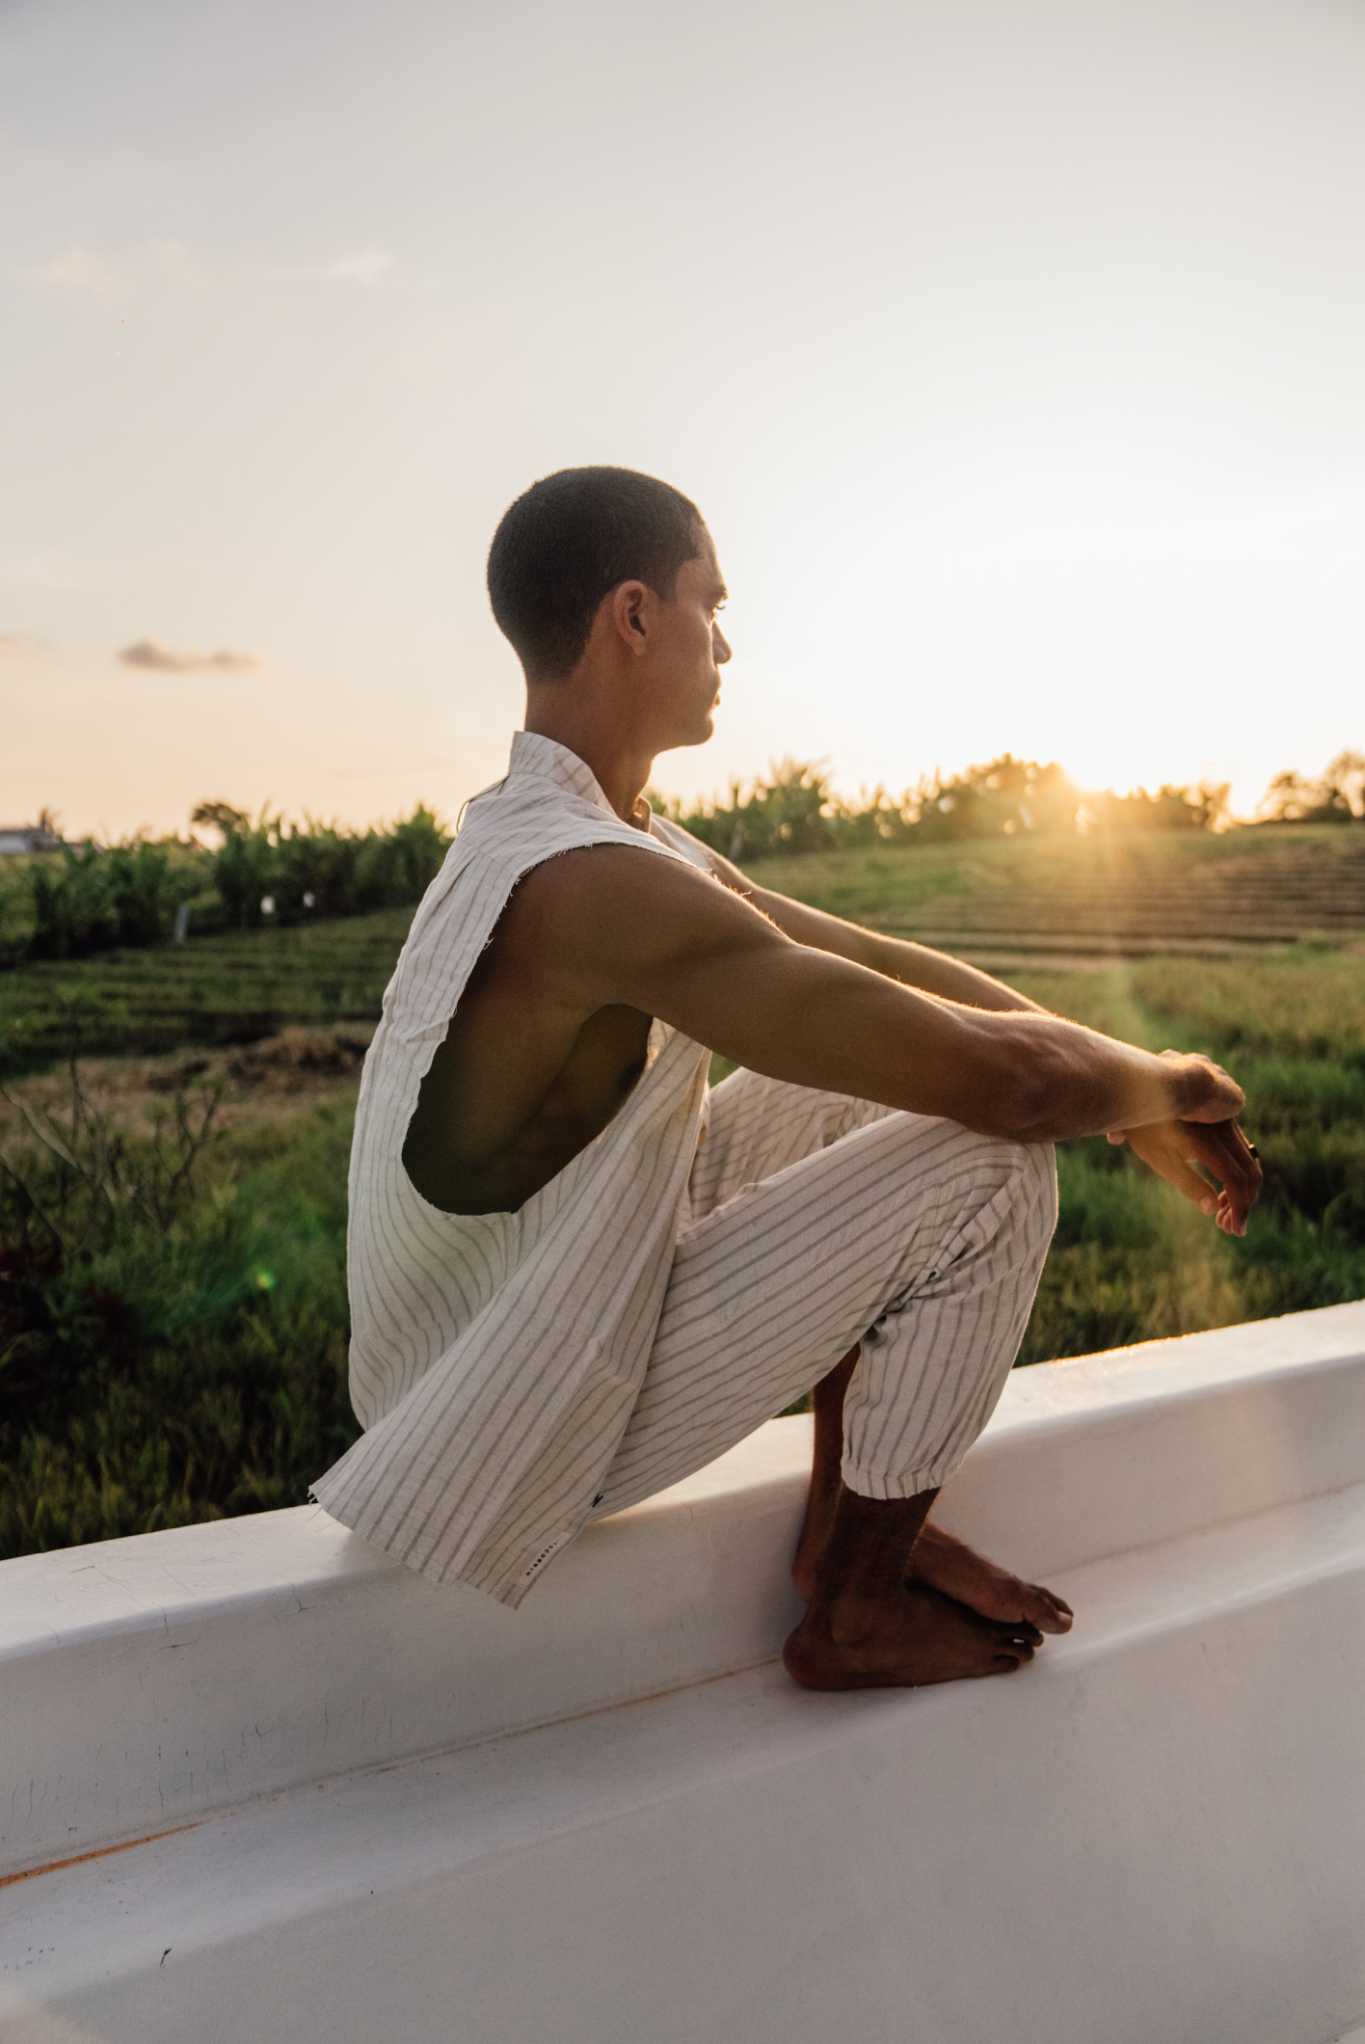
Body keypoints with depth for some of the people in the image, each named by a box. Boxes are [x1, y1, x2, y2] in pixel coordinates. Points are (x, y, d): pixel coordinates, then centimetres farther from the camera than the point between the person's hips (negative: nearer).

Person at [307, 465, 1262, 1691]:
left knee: (875, 1063, 13)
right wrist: (1168, 1083, -7)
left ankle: (848, 1527, 16)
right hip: (533, 1430, -9)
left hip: (514, 1317, 9)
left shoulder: (555, 833, 4)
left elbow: (888, 971, 6)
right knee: (993, 1162, -14)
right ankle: (855, 1616, 5)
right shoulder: (592, 884, -30)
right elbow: (1004, 1075, -29)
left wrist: (1141, 1102, 3)